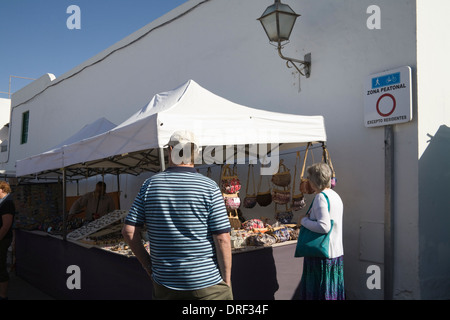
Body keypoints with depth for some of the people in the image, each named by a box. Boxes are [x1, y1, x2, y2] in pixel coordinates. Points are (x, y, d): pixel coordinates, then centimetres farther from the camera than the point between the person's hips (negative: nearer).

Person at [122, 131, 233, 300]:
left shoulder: (150, 185, -2)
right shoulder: (209, 187, -10)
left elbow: (129, 231, -2)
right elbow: (222, 239, -13)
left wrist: (147, 263, 8)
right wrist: (226, 281, -3)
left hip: (164, 283, 3)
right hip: (207, 285, -3)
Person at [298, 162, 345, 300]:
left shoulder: (321, 197, -17)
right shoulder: (336, 195, 11)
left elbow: (324, 226, -25)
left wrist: (304, 220, -12)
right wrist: (311, 216, 11)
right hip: (337, 252, 9)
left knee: (318, 291, 1)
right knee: (334, 288, 16)